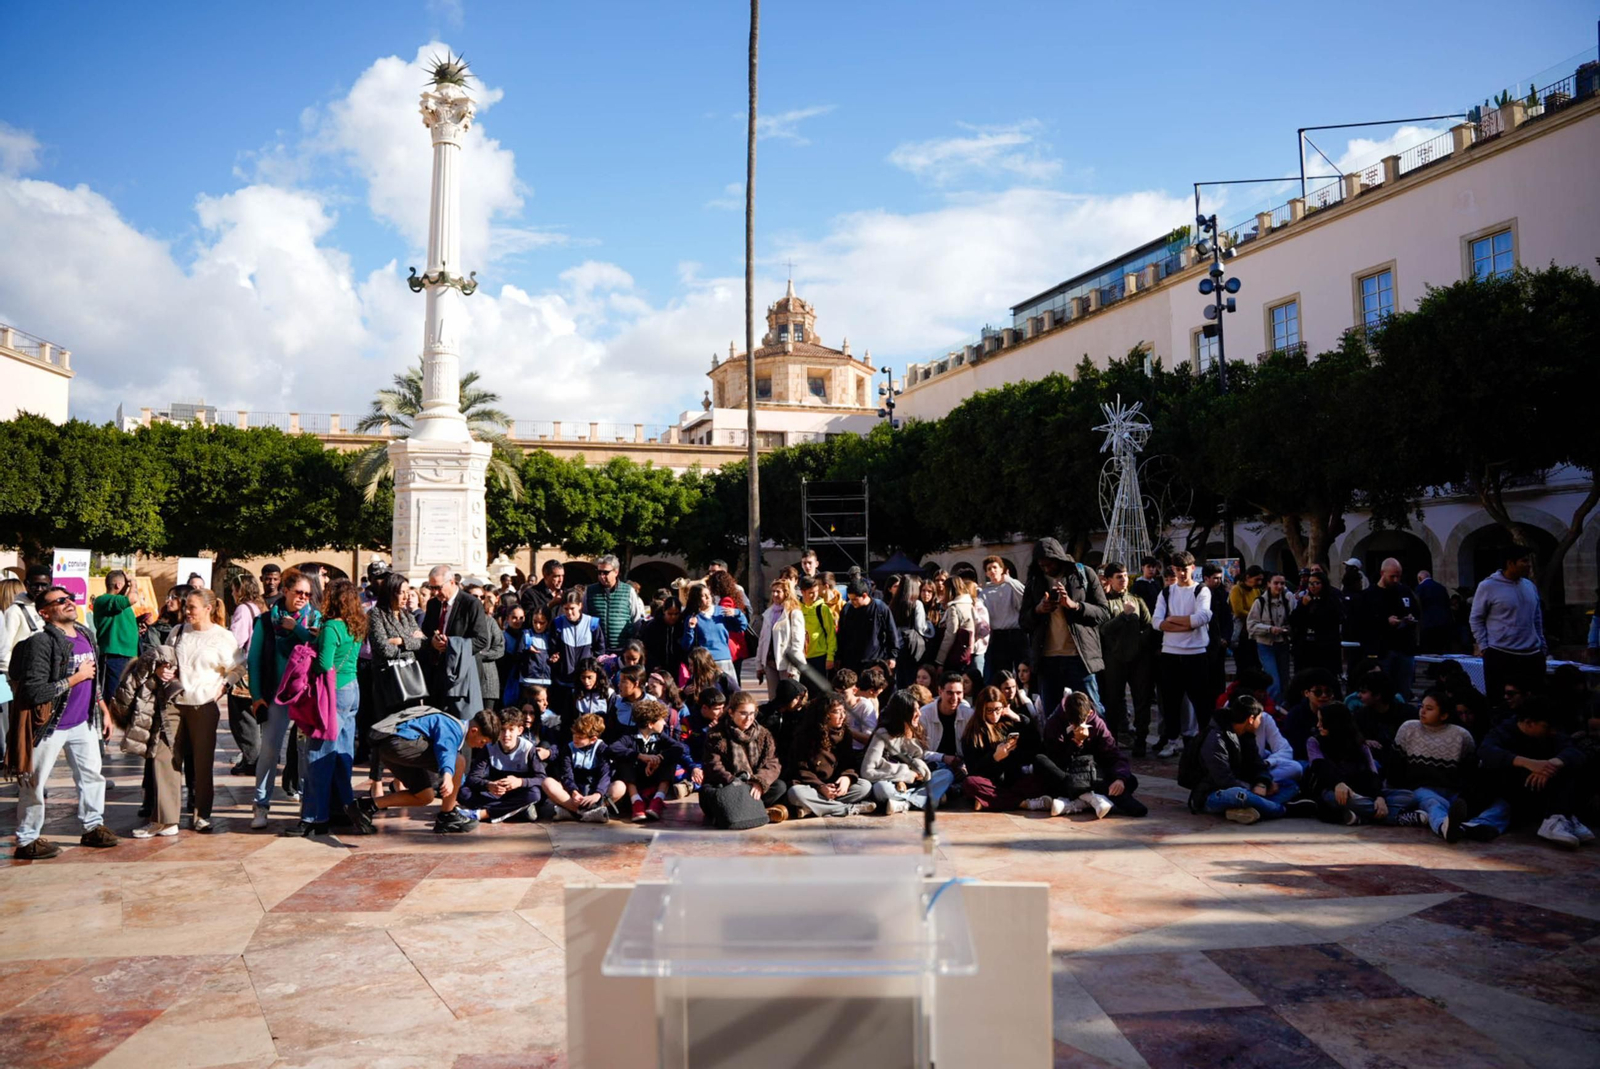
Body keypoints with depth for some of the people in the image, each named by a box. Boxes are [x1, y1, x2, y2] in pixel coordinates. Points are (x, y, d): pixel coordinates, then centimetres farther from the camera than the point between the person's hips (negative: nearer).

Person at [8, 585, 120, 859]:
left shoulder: (86, 635, 5)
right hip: (50, 726, -7)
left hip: (83, 722, 7)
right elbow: (35, 692, -26)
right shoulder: (40, 643, -20)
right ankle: (27, 840, 17)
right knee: (34, 784, 5)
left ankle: (93, 826, 29)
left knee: (92, 774, 15)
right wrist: (76, 678, -20)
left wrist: (104, 710, 17)